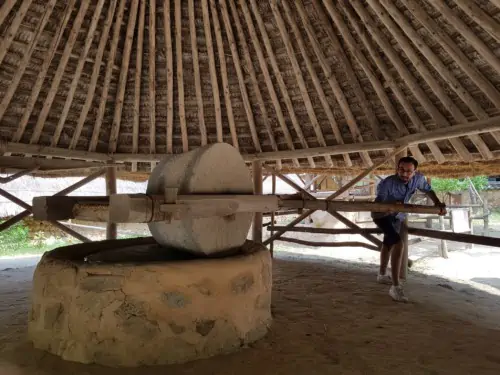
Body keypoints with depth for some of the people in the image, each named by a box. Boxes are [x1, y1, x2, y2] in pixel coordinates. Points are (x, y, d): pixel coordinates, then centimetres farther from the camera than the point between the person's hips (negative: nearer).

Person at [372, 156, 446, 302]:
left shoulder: (418, 178, -20)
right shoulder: (386, 183, -36)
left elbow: (427, 189, 2)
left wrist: (438, 203, -9)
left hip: (397, 216, 8)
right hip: (382, 215, -7)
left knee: (388, 244, 24)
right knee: (398, 243, -27)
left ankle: (382, 275, 47)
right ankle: (395, 287, -22)